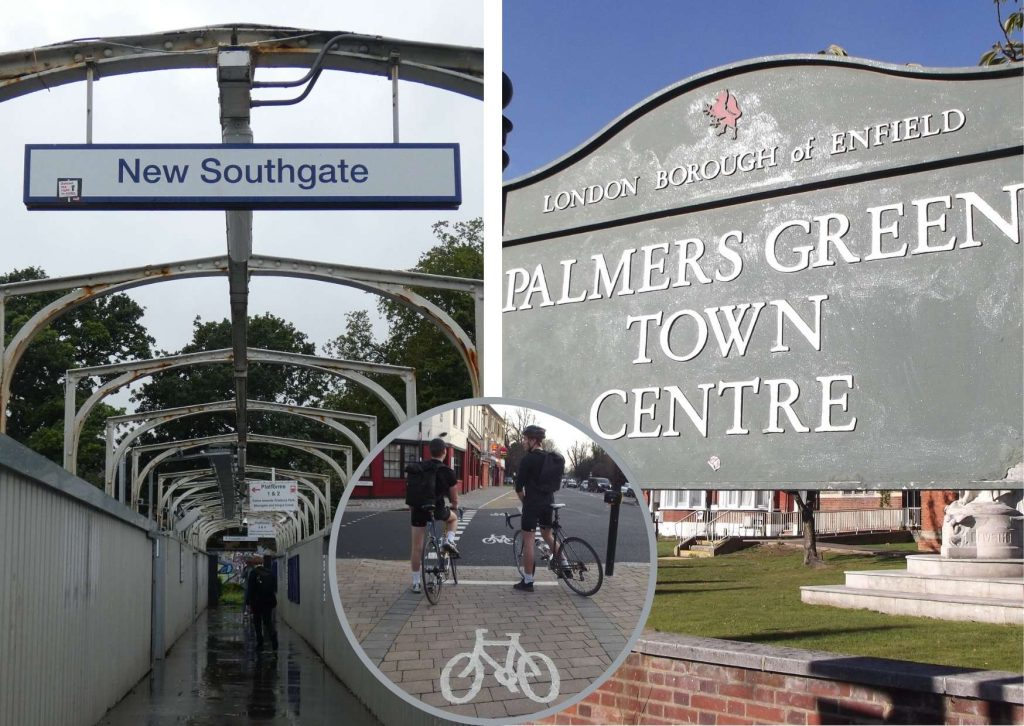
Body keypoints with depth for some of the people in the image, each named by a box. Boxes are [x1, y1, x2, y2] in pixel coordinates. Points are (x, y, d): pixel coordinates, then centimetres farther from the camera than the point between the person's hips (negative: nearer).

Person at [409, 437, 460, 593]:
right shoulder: (448, 472, -2)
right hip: (438, 510, -2)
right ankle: (449, 540, 8)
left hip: (419, 510, 2)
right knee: (453, 517, 32)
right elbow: (454, 497, 6)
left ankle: (416, 582, 10)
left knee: (417, 548, 8)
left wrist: (411, 509, 26)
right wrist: (454, 507, 28)